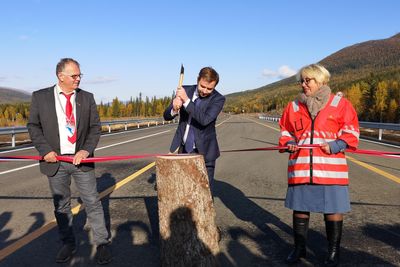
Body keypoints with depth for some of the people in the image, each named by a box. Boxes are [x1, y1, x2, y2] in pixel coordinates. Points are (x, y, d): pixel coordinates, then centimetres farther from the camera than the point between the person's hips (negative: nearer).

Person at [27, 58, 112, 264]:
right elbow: (33, 126, 3)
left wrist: (87, 150, -12)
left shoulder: (87, 97, 3)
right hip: (55, 161, 0)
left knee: (92, 202, 2)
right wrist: (45, 150, -10)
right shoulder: (40, 97, 0)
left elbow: (95, 127, 2)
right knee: (61, 205, 11)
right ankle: (68, 244, 26)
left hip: (81, 159, 0)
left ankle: (102, 244, 13)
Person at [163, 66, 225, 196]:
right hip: (184, 149, 4)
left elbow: (204, 120, -30)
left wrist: (187, 101, -33)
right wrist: (174, 109, -26)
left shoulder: (218, 99, -15)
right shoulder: (185, 91, -6)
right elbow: (167, 116, -4)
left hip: (204, 151, -4)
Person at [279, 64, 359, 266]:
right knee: (299, 208, 9)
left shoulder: (340, 104, 1)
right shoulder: (294, 106, 8)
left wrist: (335, 146, -13)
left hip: (331, 168, -2)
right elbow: (286, 133, 17)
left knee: (333, 210, 4)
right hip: (300, 168, 3)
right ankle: (299, 248, 27)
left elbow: (351, 133, 3)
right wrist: (289, 143, -3)